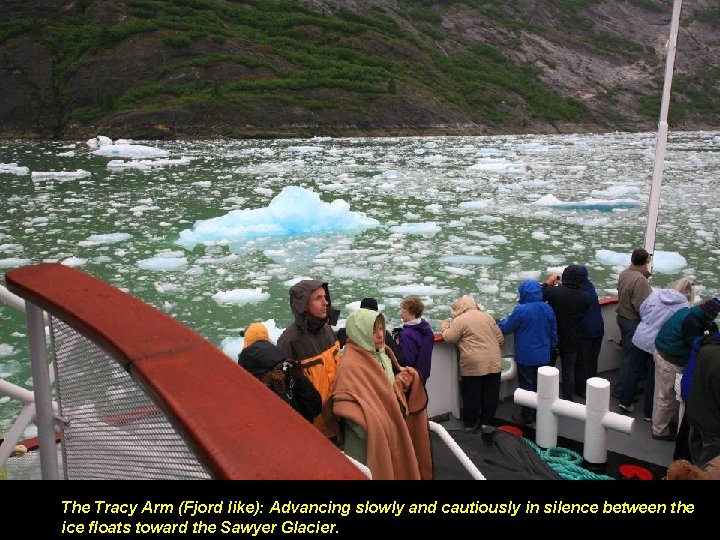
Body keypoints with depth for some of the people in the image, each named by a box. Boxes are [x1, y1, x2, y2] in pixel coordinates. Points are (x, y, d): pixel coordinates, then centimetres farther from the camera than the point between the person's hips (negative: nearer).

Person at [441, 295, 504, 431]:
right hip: (493, 363, 5)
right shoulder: (487, 317, 12)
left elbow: (449, 338, -4)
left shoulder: (460, 320, -6)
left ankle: (470, 423, 18)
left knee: (471, 395, 8)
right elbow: (500, 339, 14)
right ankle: (487, 422, 22)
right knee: (490, 394, 13)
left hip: (473, 365, -4)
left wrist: (445, 327, 14)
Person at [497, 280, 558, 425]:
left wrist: (500, 323, 12)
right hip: (543, 356, 5)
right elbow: (553, 332, 8)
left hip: (526, 356, -5)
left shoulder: (521, 310, -21)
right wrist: (552, 347, 23)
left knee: (527, 386, 7)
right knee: (540, 385, 17)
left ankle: (527, 416, 16)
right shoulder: (547, 309, -2)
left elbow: (506, 328, -10)